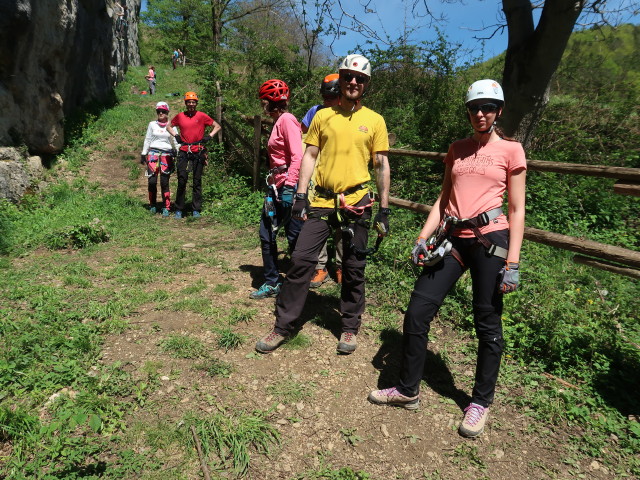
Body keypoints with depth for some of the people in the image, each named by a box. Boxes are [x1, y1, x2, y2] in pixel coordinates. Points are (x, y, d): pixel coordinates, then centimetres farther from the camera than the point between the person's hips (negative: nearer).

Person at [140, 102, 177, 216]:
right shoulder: (152, 124, 10)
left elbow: (175, 142, 9)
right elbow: (147, 140, 13)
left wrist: (177, 155, -1)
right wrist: (143, 154, 9)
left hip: (166, 155, -1)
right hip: (153, 153, 1)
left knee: (164, 182, -5)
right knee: (152, 181, -5)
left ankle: (166, 208, 3)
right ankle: (152, 205, 13)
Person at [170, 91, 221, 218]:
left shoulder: (201, 116, 2)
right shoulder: (180, 116, 8)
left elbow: (217, 126, 8)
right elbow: (169, 126, 25)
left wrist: (209, 136, -3)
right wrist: (176, 136, 10)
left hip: (198, 152, -1)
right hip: (184, 151, 1)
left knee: (197, 181, 3)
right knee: (182, 180, -2)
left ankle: (196, 210, 10)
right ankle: (178, 209, 7)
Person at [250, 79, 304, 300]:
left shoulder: (287, 120, -11)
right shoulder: (277, 122, 18)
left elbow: (297, 156, -20)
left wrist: (289, 187, -24)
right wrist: (272, 182, 18)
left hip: (289, 187, -10)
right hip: (276, 187, 10)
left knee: (294, 238, 1)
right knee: (267, 235, 9)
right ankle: (271, 283, 21)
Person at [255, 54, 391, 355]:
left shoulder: (374, 120, 5)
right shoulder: (322, 116, 9)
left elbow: (382, 166, 5)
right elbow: (309, 156, 8)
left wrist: (384, 209, 0)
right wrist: (300, 195, -2)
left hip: (357, 202, -1)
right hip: (322, 200, 1)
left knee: (354, 269, 7)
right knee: (301, 260, -3)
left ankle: (350, 327, 25)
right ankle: (283, 326, 11)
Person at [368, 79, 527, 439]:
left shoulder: (510, 150, 3)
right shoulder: (457, 150, 15)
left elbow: (517, 210, -1)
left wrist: (512, 262, -8)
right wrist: (423, 238, 4)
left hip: (490, 238, -4)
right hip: (452, 238, 4)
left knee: (487, 324, 4)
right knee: (417, 312, -1)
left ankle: (481, 402, 25)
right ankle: (408, 390, 17)